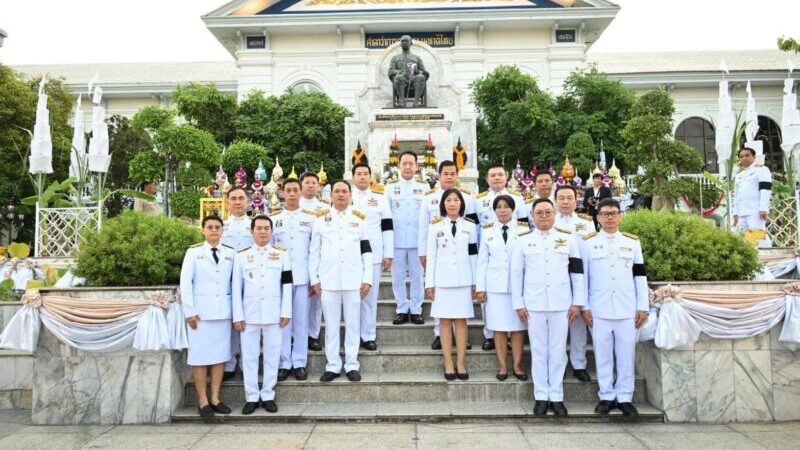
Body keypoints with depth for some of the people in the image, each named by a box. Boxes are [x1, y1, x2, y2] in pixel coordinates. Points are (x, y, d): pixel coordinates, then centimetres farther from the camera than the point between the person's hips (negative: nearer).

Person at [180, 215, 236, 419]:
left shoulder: (230, 253, 6)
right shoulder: (193, 252, 0)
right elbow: (185, 282, -4)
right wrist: (190, 311, -8)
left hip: (223, 311, 3)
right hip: (200, 312, -2)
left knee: (220, 355, 7)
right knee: (200, 356, 2)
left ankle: (215, 399, 18)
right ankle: (203, 401, 12)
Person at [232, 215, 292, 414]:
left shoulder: (282, 253, 5)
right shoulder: (241, 255, 5)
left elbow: (287, 284, 4)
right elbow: (236, 287, 3)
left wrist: (286, 312, -2)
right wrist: (238, 315, -3)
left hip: (273, 314, 0)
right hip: (249, 314, 0)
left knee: (272, 355, 5)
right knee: (249, 356, 5)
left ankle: (268, 395, 16)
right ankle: (252, 397, 15)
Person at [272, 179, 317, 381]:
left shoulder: (311, 218, 6)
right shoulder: (273, 219, 7)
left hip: (302, 276, 0)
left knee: (301, 320, 3)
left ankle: (299, 363, 11)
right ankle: (284, 363, 11)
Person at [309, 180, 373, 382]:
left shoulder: (360, 218, 7)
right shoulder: (321, 218, 7)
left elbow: (367, 251, 6)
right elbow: (314, 252, 7)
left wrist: (367, 279, -1)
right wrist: (314, 279, 1)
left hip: (353, 280, 0)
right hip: (328, 280, 0)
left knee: (352, 323, 5)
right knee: (331, 324, 5)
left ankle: (351, 365, 14)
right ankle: (333, 365, 14)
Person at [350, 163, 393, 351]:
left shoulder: (380, 199, 9)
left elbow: (387, 227, 6)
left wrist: (388, 254, 1)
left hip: (373, 255, 0)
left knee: (370, 295, 4)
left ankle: (368, 336, 12)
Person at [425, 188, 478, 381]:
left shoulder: (470, 226, 7)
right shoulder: (435, 226, 4)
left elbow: (473, 256, 7)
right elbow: (431, 256, 2)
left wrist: (475, 282, 5)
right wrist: (429, 282, -2)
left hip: (463, 280, 1)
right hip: (442, 279, -1)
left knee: (461, 320, 3)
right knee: (445, 321, 2)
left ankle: (461, 363, 8)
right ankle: (448, 364, 7)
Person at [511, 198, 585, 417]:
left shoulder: (567, 239, 5)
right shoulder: (523, 241, 5)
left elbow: (577, 272, 5)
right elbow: (516, 273, 5)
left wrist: (577, 302, 1)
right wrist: (518, 304, 1)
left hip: (561, 304, 0)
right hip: (534, 305, 0)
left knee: (558, 351, 5)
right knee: (538, 351, 6)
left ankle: (557, 397, 15)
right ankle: (541, 396, 15)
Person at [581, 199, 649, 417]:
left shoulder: (632, 242, 8)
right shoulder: (588, 242, 4)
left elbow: (640, 276, 8)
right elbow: (582, 276, 3)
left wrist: (643, 306, 3)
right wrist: (584, 306, -1)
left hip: (627, 309, 1)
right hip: (599, 309, -1)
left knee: (626, 354, 5)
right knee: (603, 354, 5)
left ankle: (625, 398, 15)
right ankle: (606, 396, 16)